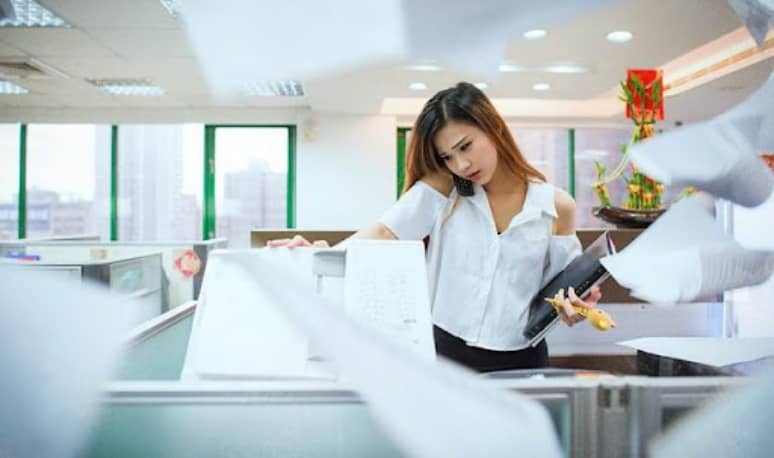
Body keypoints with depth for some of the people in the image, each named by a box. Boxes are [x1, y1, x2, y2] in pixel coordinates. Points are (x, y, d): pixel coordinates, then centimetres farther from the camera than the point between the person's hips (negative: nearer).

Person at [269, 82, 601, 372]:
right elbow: (384, 232, -11)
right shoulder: (442, 189, -1)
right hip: (445, 352, 0)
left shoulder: (556, 207, 1)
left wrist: (572, 307, -10)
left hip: (519, 362, 1)